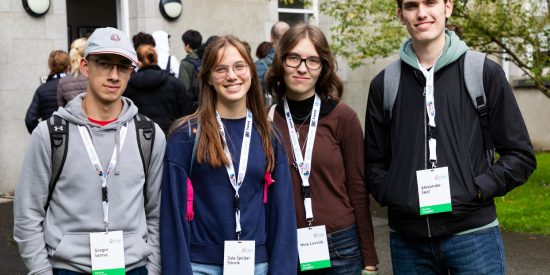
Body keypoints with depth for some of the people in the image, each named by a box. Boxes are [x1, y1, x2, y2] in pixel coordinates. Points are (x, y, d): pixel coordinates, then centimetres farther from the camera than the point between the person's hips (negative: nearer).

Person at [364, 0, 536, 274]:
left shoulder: (484, 72, 0)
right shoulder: (384, 84, 6)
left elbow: (521, 155, 2)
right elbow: (374, 162, 13)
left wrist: (476, 189, -10)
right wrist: (393, 196, -4)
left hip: (474, 233, -2)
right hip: (407, 239, 2)